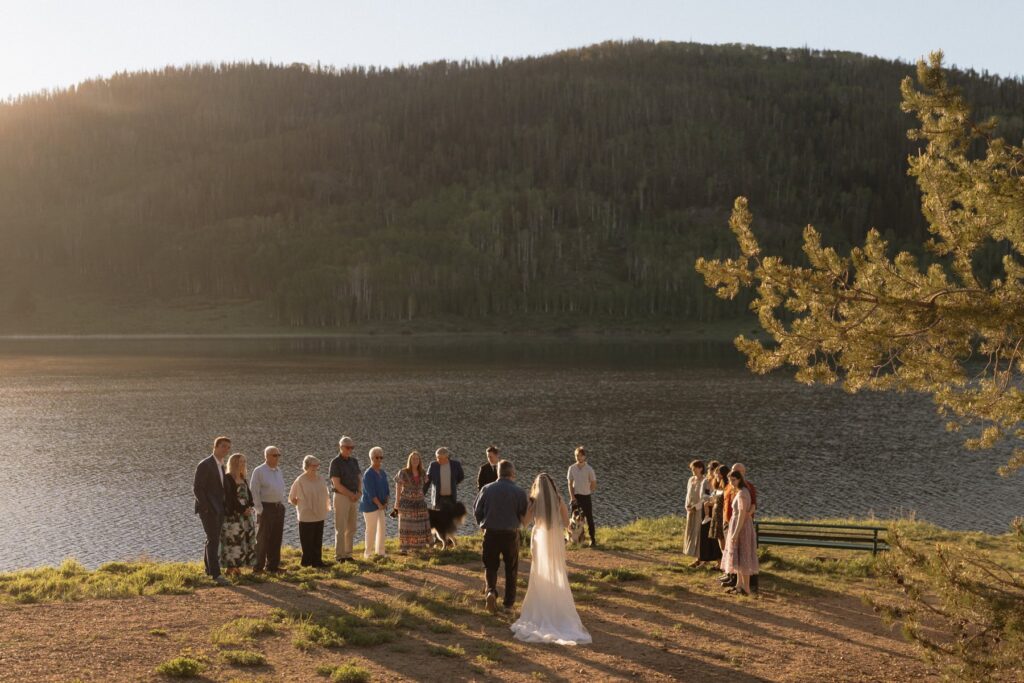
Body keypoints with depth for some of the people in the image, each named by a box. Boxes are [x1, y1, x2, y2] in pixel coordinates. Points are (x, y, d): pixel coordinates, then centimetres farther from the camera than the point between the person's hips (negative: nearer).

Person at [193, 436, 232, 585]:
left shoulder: (220, 465, 15)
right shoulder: (205, 465, -13)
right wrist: (206, 508, -19)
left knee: (213, 540, 14)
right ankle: (216, 574, -13)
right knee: (213, 540, -12)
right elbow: (197, 488, -17)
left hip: (218, 509, 9)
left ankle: (209, 569, 23)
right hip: (208, 509, -9)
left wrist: (223, 508, 13)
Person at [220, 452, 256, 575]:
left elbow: (248, 494, 13)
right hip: (232, 515, -8)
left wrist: (249, 507, -4)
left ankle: (236, 566, 12)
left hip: (244, 514, 8)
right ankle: (229, 567, -3)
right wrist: (243, 509, -15)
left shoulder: (242, 479, 15)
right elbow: (230, 497, -15)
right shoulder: (228, 479, -10)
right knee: (232, 540, -7)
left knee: (244, 540, 6)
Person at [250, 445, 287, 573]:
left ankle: (273, 565, 19)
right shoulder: (259, 471, -8)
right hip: (266, 508, -7)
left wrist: (282, 504, 13)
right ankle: (258, 567, 5)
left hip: (279, 508, 7)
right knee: (263, 539, -2)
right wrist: (259, 510, -14)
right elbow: (253, 492, -11)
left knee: (276, 538, 10)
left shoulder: (278, 471, 13)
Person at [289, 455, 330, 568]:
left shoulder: (319, 479, 6)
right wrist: (300, 506, 0)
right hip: (307, 516, -6)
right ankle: (307, 561, 9)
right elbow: (292, 498, -2)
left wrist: (326, 506, 11)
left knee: (318, 541, 10)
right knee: (307, 541, 0)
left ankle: (317, 561, 16)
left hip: (319, 515, 6)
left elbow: (324, 494, 18)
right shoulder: (300, 480, -11)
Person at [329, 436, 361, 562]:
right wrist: (351, 495, -15)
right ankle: (339, 555, 1)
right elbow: (336, 484, -16)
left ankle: (348, 554, 15)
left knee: (351, 528, 8)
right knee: (341, 528, -4)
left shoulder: (354, 461, 9)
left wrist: (359, 492, -9)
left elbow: (359, 479, 10)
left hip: (354, 498, 6)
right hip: (341, 497, -6)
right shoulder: (335, 463, -11)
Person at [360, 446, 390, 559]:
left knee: (382, 528, 10)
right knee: (371, 530, -3)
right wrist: (379, 505, -16)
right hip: (370, 506, -8)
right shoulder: (368, 474, -15)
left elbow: (386, 489, 11)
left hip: (380, 506, 8)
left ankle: (380, 552, 20)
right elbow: (371, 492, -19)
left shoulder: (383, 473, 9)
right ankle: (367, 553, 10)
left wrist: (386, 503, -3)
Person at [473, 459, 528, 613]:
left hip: (490, 533, 1)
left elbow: (477, 511, 1)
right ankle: (509, 602, 20)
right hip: (511, 534, -1)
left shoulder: (487, 489, -6)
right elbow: (525, 514, -3)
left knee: (490, 566, 13)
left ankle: (491, 591, -13)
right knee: (511, 569, 15)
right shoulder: (519, 492, -10)